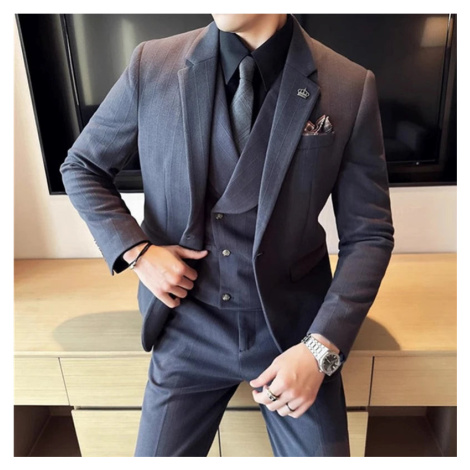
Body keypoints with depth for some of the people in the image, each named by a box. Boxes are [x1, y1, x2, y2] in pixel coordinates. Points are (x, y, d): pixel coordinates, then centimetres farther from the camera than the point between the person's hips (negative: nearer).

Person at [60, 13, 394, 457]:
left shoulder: (351, 87, -10)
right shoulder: (152, 66, -6)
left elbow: (368, 235, -5)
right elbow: (80, 167, 7)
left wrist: (321, 347, -16)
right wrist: (135, 251, -8)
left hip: (294, 327, 0)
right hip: (188, 328, 1)